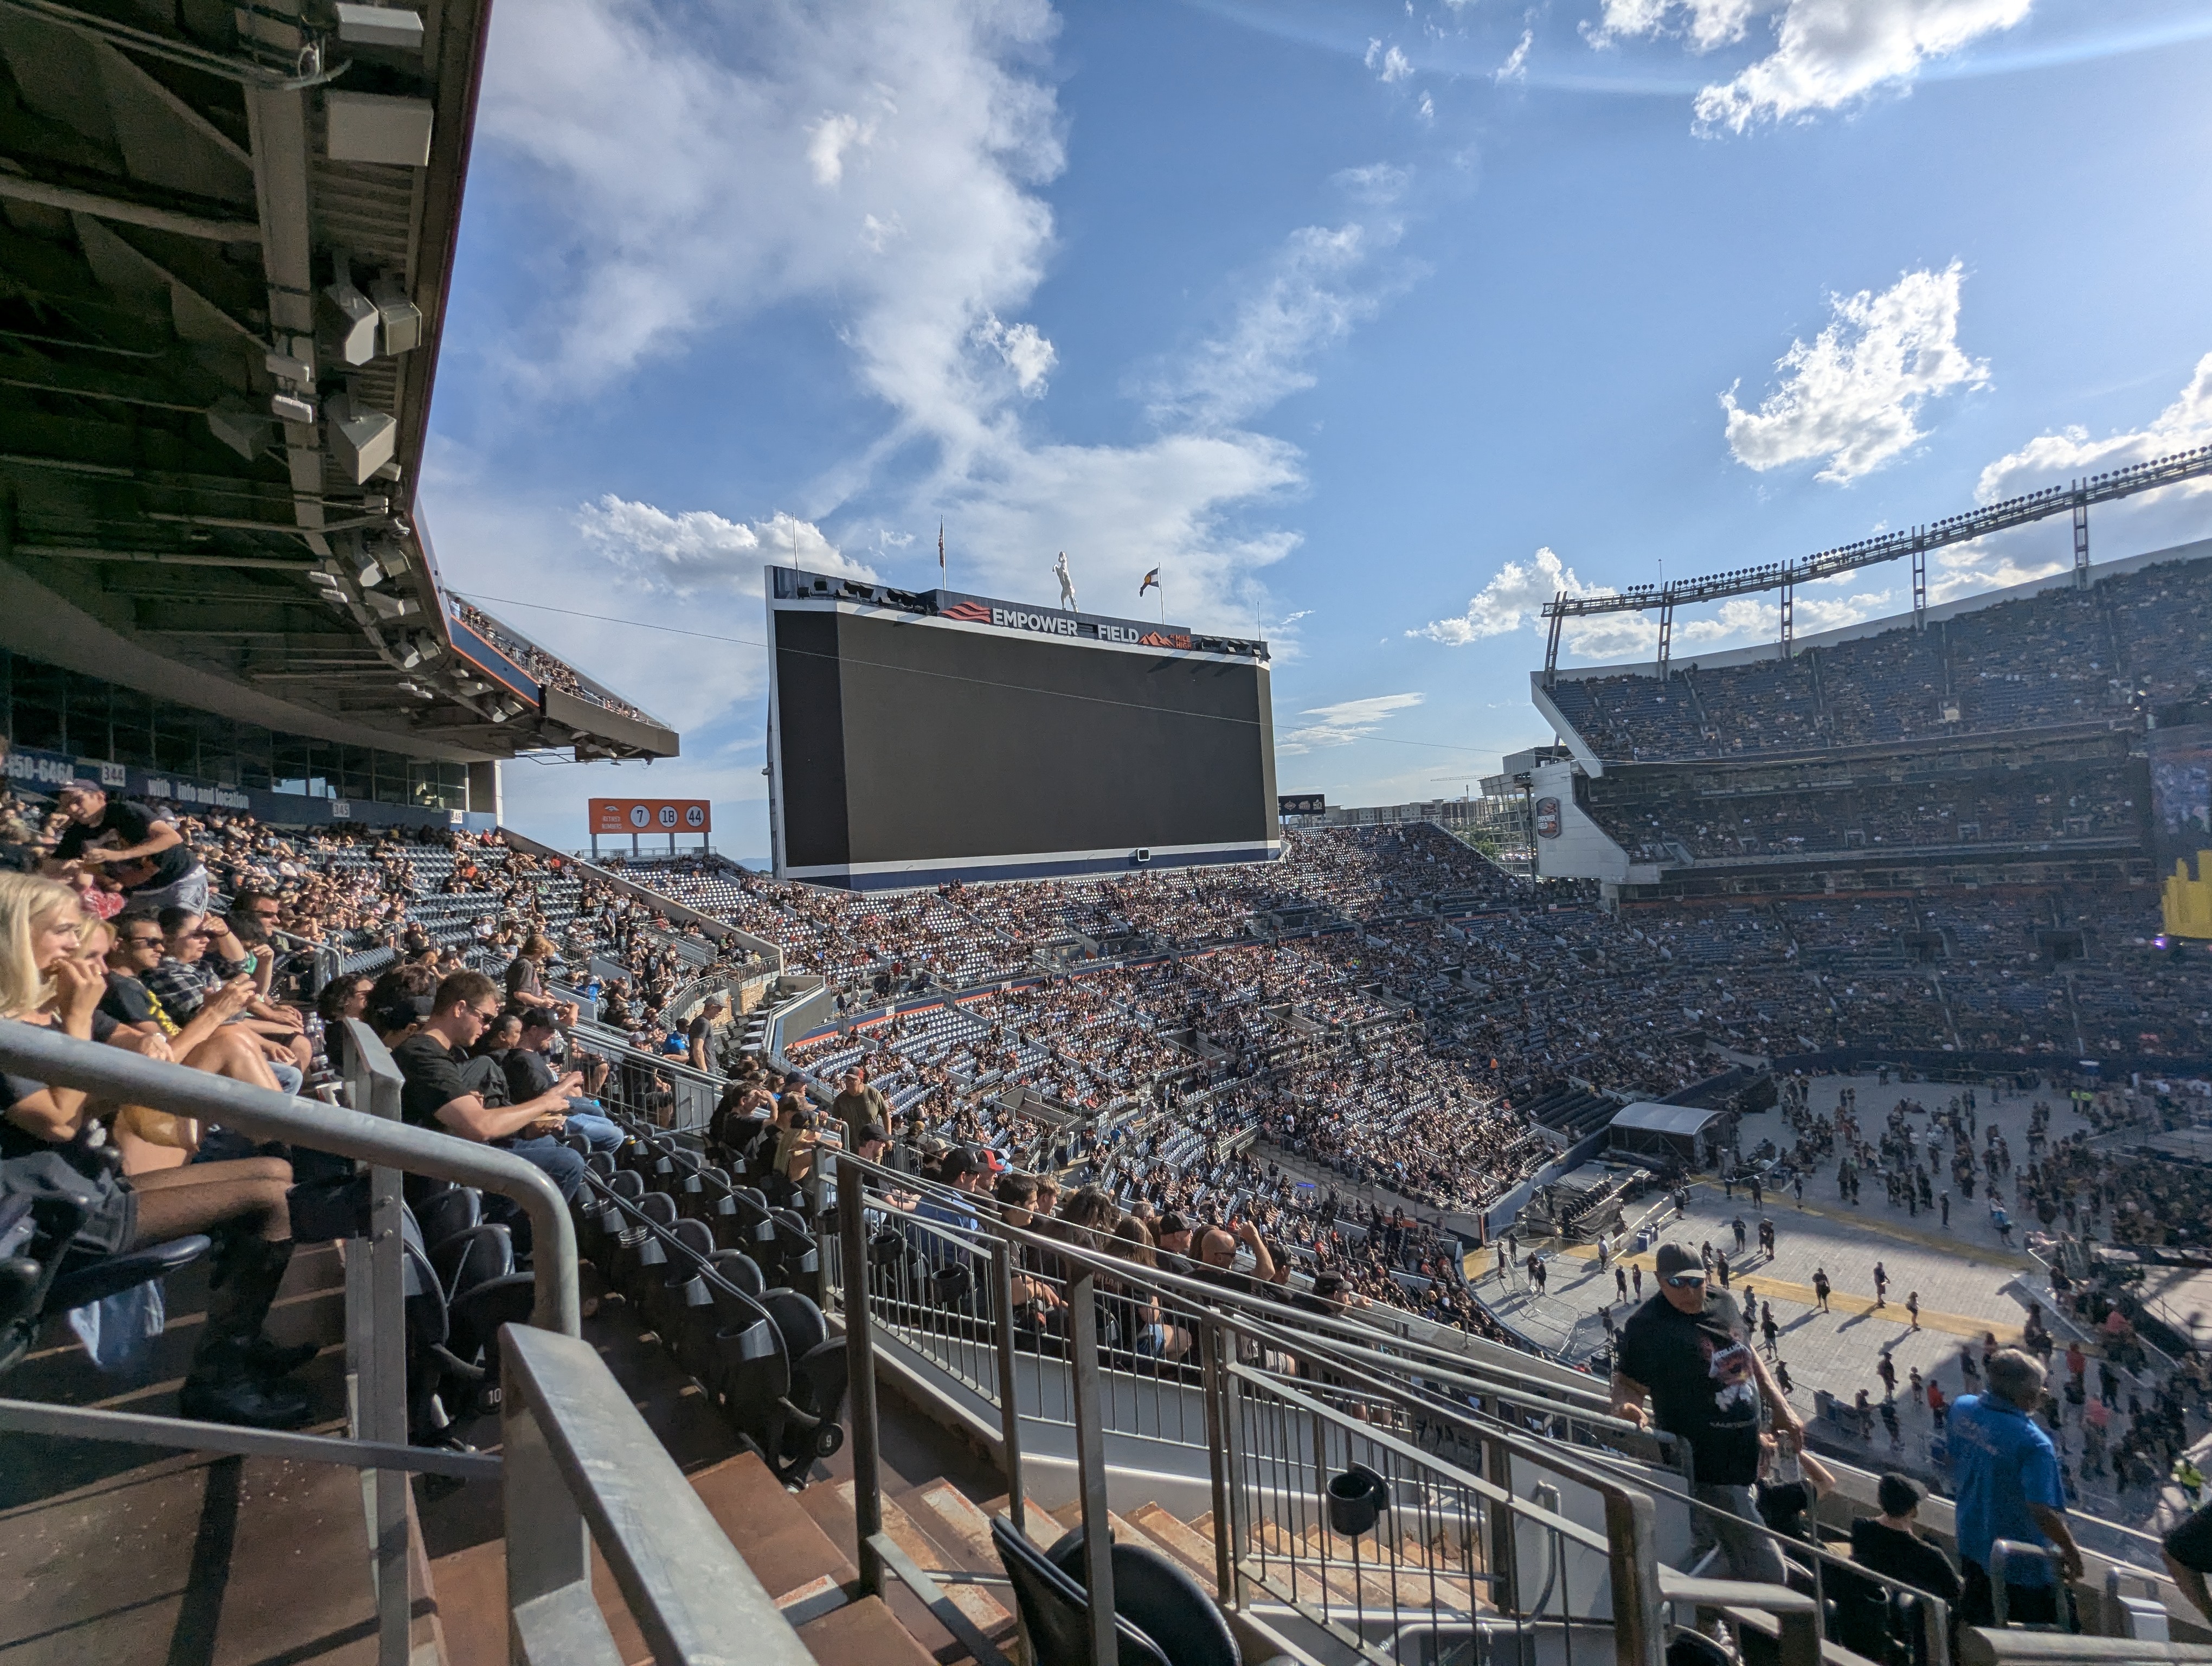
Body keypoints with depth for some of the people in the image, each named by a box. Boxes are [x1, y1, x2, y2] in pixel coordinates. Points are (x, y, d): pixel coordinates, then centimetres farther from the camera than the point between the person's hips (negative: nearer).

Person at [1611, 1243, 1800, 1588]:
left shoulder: (1723, 1302, 3)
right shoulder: (1647, 1326, -20)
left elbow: (1748, 1357, 19)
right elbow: (1627, 1383, -18)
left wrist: (1781, 1409, 17)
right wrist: (1626, 1407, -39)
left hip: (1746, 1452, 8)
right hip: (1706, 1467, -8)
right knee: (1767, 1573, -6)